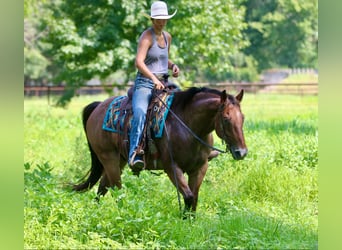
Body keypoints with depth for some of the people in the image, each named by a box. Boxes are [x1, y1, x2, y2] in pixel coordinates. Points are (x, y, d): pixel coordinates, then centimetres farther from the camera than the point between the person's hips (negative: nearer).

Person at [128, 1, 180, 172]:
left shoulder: (167, 37, 14)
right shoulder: (147, 36, -9)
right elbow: (139, 62, -23)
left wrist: (173, 66, 8)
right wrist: (154, 78, -36)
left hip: (163, 83, 8)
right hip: (145, 83, -8)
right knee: (140, 113, -33)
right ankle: (134, 154, -44)